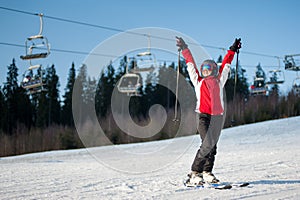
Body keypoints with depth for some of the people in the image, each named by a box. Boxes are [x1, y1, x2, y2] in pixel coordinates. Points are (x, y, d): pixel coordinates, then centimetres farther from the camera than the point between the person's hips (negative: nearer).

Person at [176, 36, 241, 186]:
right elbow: (190, 64, 22)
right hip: (204, 116, -3)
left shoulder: (219, 81, 22)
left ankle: (207, 173, 9)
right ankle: (194, 174, -15)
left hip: (218, 117, 3)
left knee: (212, 146, 2)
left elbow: (225, 65, 30)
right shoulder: (198, 81, 18)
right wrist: (184, 49, 25)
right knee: (207, 145, -16)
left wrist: (232, 50, 37)